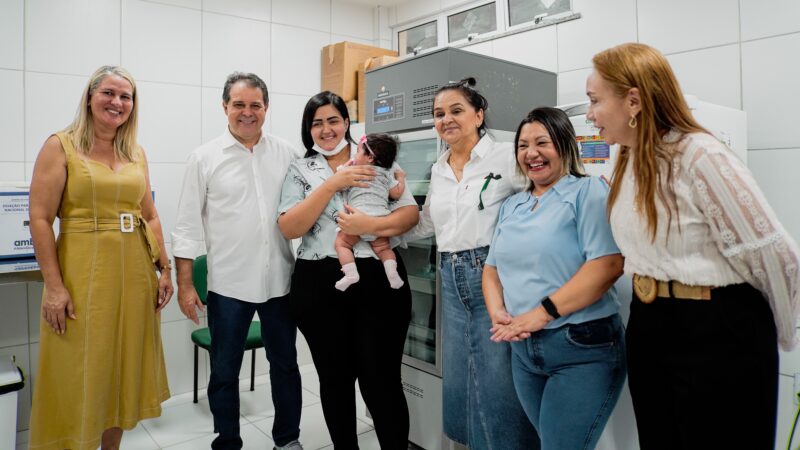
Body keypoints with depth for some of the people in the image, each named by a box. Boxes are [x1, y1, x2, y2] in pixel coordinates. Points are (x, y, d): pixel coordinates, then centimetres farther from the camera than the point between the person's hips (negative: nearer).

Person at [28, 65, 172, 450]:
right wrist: (54, 286, -15)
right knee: (80, 375, 6)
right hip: (83, 274, -5)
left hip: (135, 274, 5)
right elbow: (40, 219, -9)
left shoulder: (136, 153, 10)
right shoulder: (60, 146, -4)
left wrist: (163, 268, 6)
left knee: (123, 369, 15)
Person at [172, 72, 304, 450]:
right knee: (224, 371, 11)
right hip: (228, 283, -1)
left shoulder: (286, 153, 4)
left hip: (280, 280, 2)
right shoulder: (205, 157, -1)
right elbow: (188, 225, 0)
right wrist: (185, 284, -4)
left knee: (285, 363, 14)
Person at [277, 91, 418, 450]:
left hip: (378, 280, -1)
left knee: (381, 379, 0)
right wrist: (333, 184, -14)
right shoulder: (300, 170, 8)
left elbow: (411, 214, -1)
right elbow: (289, 228, -6)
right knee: (335, 377, 13)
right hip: (319, 285, 2)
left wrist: (371, 224, -20)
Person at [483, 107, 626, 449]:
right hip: (523, 350, 6)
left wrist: (542, 313, -21)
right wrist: (497, 312, -6)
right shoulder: (511, 206, 13)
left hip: (582, 349, -6)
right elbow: (492, 268, 15)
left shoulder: (588, 191, -7)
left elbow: (608, 265, -18)